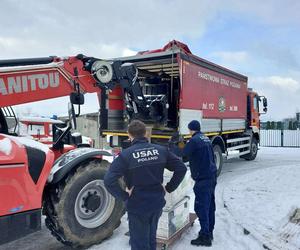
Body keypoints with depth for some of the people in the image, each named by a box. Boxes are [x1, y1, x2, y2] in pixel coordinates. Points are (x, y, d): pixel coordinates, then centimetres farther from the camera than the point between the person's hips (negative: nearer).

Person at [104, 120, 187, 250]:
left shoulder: (126, 155, -16)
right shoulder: (161, 150, -3)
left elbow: (109, 180, -25)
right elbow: (181, 168, 1)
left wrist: (124, 196, -13)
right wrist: (168, 188, 4)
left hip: (137, 206, -4)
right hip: (157, 202, 4)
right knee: (151, 239, 26)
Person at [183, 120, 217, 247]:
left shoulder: (194, 140, -14)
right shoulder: (206, 139, 13)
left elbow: (183, 154, -11)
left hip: (202, 178, -9)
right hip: (212, 176, 9)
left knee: (201, 207, -4)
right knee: (210, 205, 16)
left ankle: (205, 237, 0)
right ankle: (209, 232, 29)